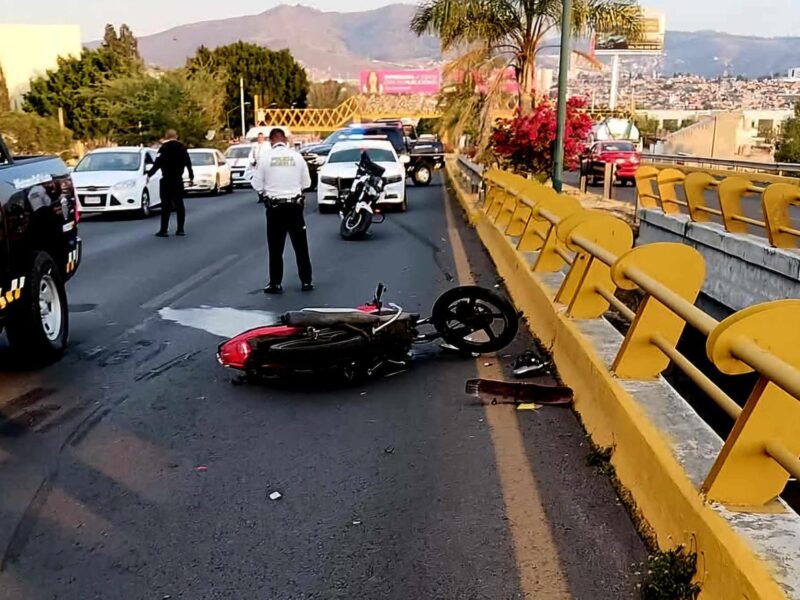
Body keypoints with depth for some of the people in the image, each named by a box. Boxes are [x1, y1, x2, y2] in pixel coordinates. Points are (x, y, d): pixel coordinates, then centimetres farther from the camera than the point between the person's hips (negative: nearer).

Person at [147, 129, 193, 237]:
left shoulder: (164, 148, -9)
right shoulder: (182, 148, 8)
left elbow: (158, 163, -13)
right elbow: (188, 163, 11)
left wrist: (149, 174, -6)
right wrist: (191, 177, 20)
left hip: (167, 180, -5)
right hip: (178, 180, 5)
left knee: (166, 205, -5)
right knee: (179, 204, 9)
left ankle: (164, 230, -8)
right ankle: (181, 229, 9)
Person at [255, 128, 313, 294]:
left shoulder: (266, 158, -6)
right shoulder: (297, 156, -3)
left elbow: (258, 185, -2)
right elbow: (306, 183, 3)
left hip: (274, 207, -1)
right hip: (294, 205, 1)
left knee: (275, 248, 7)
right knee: (301, 246, 9)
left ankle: (276, 284, 9)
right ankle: (306, 281, 13)